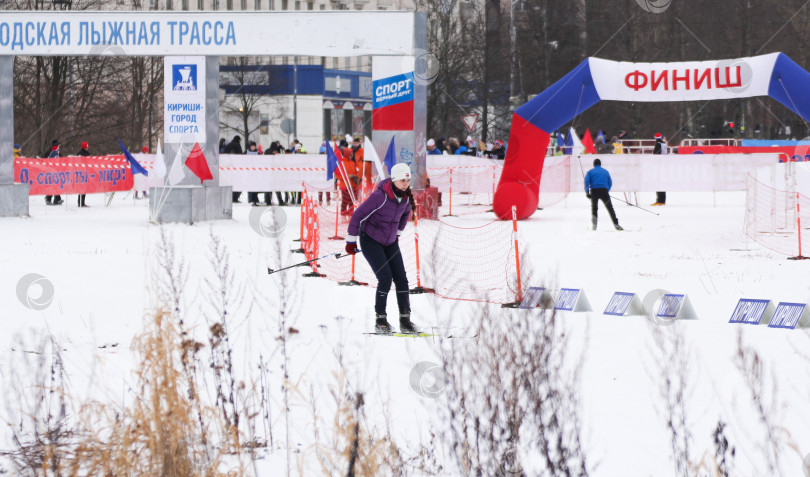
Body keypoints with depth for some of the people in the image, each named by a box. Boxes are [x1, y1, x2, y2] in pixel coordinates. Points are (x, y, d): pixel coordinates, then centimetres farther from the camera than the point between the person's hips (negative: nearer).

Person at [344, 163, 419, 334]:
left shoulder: (406, 196, -6)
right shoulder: (380, 196, -26)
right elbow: (359, 214, -19)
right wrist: (351, 241, -14)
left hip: (390, 242, 6)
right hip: (371, 240, -6)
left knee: (401, 278, -2)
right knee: (385, 278, -15)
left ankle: (405, 320, 3)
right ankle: (380, 319, -3)